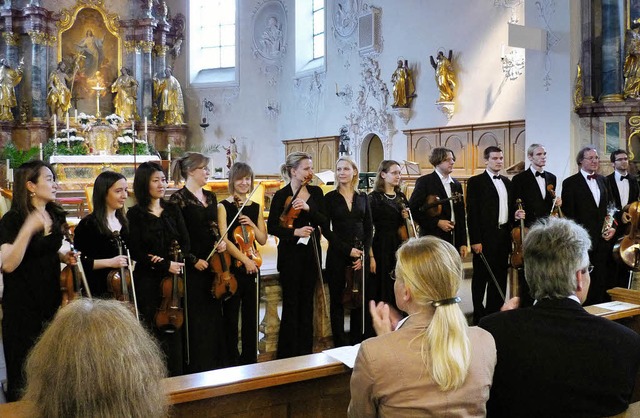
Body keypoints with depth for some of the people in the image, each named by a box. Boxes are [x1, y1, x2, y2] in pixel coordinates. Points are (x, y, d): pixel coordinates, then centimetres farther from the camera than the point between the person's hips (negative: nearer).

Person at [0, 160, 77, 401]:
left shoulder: (55, 216, 5)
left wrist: (64, 257, 2)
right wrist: (27, 229, -36)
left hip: (51, 299, 6)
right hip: (22, 305, -6)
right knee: (24, 372, 6)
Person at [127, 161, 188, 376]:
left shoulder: (172, 210, 10)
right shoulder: (135, 214, -2)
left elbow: (185, 243, 6)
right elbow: (135, 252, -8)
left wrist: (169, 260, -12)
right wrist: (165, 265, -15)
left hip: (174, 279, 4)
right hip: (148, 281, -3)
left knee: (174, 328, 6)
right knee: (153, 332, -2)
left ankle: (176, 378, 15)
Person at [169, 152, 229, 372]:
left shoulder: (210, 196, 12)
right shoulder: (179, 198, -10)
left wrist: (221, 241, -1)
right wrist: (193, 260, -13)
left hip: (212, 265, 7)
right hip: (192, 268, -7)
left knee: (214, 315, 12)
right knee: (195, 319, 0)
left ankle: (217, 365, 22)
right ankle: (197, 368, 11)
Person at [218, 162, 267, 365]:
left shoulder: (256, 208, 10)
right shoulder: (224, 206, -4)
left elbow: (262, 239, 9)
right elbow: (224, 240, -12)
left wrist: (251, 224, -8)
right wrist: (245, 259, -17)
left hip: (252, 268, 4)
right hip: (231, 268, -4)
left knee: (251, 315, 9)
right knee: (230, 315, 2)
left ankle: (250, 357, 20)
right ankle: (232, 359, 13)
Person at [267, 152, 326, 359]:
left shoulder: (316, 192, 6)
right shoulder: (281, 195, -7)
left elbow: (323, 220, -2)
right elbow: (272, 226, -8)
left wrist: (308, 208, -18)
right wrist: (294, 231, -21)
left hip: (311, 251, 4)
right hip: (290, 253, -4)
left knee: (307, 302, 11)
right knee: (291, 303, -1)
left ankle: (306, 350, 21)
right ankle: (288, 353, 9)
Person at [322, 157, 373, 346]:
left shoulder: (363, 197, 10)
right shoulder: (330, 197, 1)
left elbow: (369, 229, 7)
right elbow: (326, 229, -4)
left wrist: (364, 253, -6)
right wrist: (348, 249, -12)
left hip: (361, 254, 2)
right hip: (337, 255, -2)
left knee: (360, 300, 3)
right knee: (338, 300, 3)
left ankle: (357, 342, 14)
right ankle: (341, 345, 11)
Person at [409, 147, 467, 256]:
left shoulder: (456, 185, 15)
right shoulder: (424, 182, -3)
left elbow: (461, 215, 16)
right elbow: (412, 209, -8)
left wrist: (463, 243, 11)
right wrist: (436, 222, -13)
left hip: (454, 239, 5)